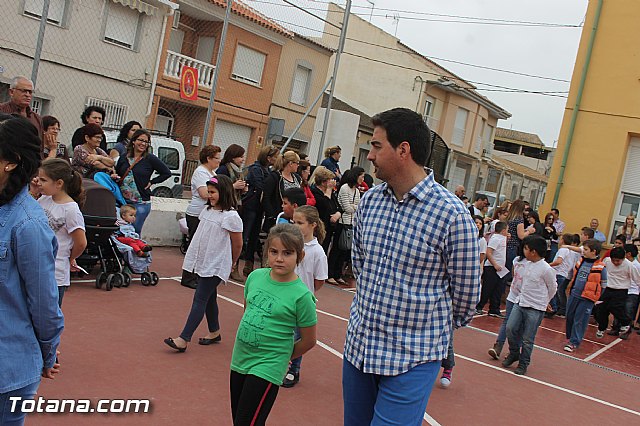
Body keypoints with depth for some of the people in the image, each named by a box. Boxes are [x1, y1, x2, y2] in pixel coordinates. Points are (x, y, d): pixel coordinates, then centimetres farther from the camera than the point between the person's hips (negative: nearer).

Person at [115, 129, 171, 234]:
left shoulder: (150, 159, -2)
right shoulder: (124, 158, 9)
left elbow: (167, 173, 1)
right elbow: (116, 174, 23)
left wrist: (151, 182, -2)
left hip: (141, 203, -3)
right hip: (122, 201, 4)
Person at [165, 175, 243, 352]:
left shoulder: (231, 216, -15)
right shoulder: (207, 211, 8)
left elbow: (238, 245, -8)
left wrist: (229, 264, 5)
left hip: (216, 266, -7)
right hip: (202, 262, 7)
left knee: (200, 299, -8)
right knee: (209, 297, 17)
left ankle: (184, 339, -9)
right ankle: (214, 332, 31)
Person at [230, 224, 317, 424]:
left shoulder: (301, 295, -17)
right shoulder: (255, 276, -3)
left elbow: (308, 341, -7)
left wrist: (281, 357, 4)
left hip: (267, 368, -6)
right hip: (239, 361, 6)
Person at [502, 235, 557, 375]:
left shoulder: (546, 269, -15)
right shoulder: (527, 264, 4)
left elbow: (553, 288, 0)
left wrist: (543, 301, 12)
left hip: (535, 309, -6)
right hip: (520, 303, 6)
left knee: (527, 339, 1)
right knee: (510, 328, -1)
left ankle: (523, 364, 17)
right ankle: (514, 354, 23)